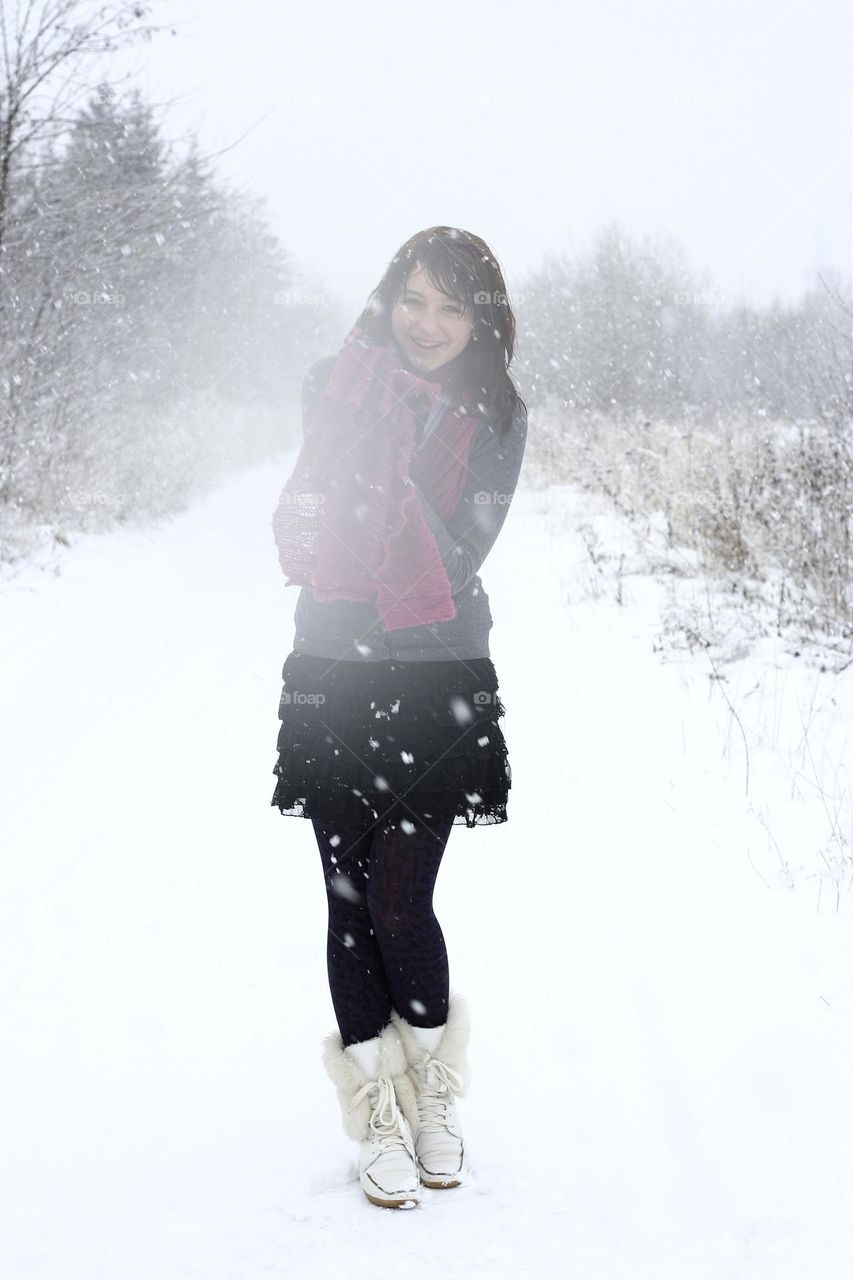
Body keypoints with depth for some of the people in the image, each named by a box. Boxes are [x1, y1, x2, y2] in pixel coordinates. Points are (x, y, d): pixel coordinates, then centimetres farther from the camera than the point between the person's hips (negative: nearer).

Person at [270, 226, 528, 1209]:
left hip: (441, 685, -1)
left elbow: (457, 555, -10)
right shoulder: (337, 384, 3)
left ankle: (435, 1097, 21)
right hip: (333, 680, 1)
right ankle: (380, 1123, 19)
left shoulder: (496, 416, 1)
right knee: (351, 902, 4)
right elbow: (305, 534, -5)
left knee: (398, 900, -5)